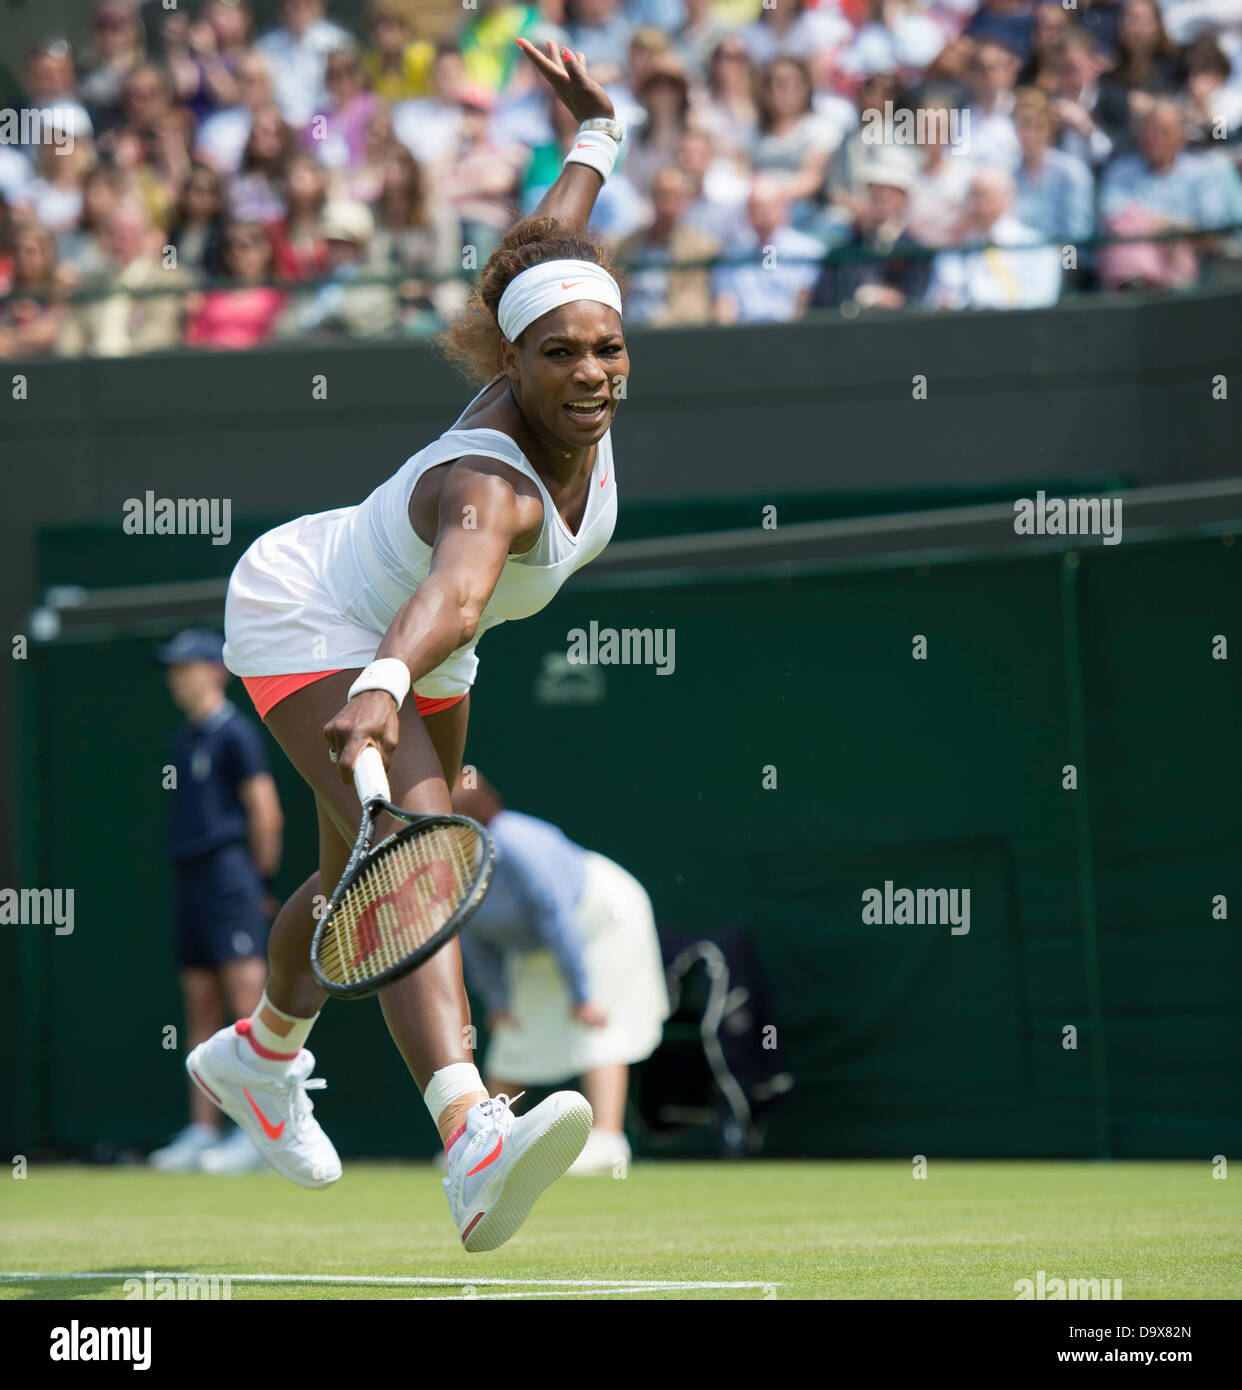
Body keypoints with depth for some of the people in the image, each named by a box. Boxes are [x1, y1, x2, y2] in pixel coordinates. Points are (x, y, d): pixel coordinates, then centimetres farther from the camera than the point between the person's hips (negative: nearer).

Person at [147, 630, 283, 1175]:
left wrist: (259, 880, -7)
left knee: (248, 1005, -11)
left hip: (228, 875, -9)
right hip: (190, 882, 9)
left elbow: (266, 813, -9)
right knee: (200, 1009, 7)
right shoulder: (185, 740, 19)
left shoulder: (233, 733, -5)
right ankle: (202, 1133, 8)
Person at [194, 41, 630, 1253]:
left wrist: (594, 138, 17)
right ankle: (472, 1151, -50)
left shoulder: (578, 404, -18)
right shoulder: (490, 487, -40)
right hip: (303, 618, -9)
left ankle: (256, 1056, 54)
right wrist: (380, 688, -82)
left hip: (407, 649, 9)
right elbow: (457, 583, -64)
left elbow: (544, 250, 2)